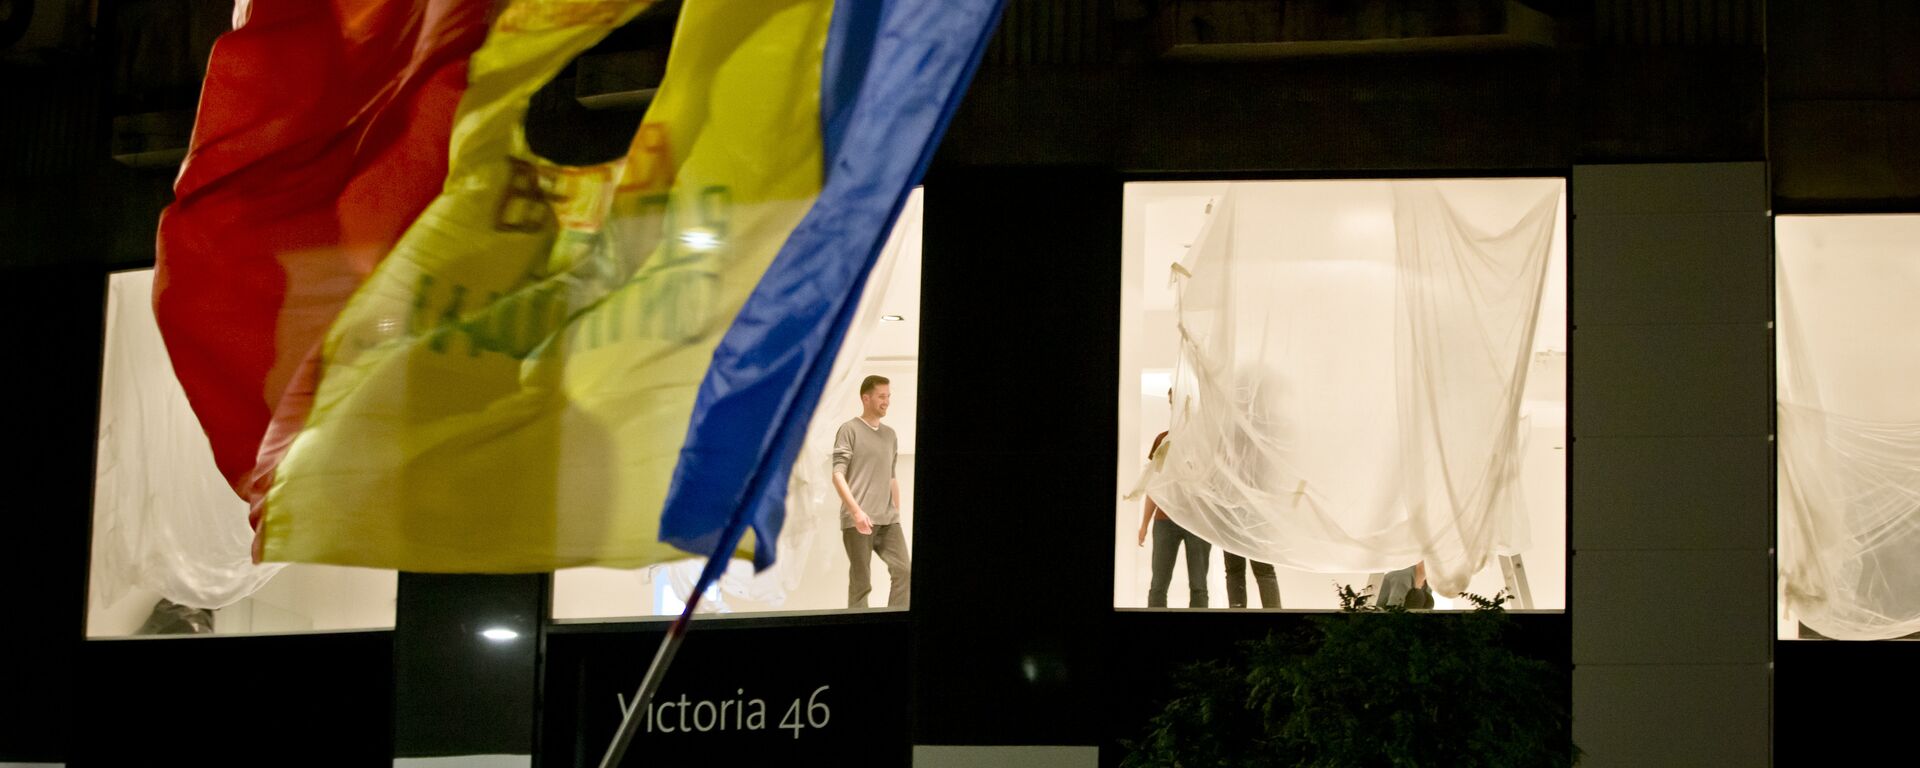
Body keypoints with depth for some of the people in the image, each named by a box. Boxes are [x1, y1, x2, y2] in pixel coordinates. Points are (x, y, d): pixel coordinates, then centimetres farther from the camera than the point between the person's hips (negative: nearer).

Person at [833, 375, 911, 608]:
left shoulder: (890, 435, 16)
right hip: (858, 521, -5)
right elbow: (838, 475, -10)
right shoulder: (850, 430, -2)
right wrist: (856, 510, -20)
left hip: (888, 519, 5)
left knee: (904, 571, -9)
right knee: (861, 582, -3)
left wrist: (897, 514, 20)